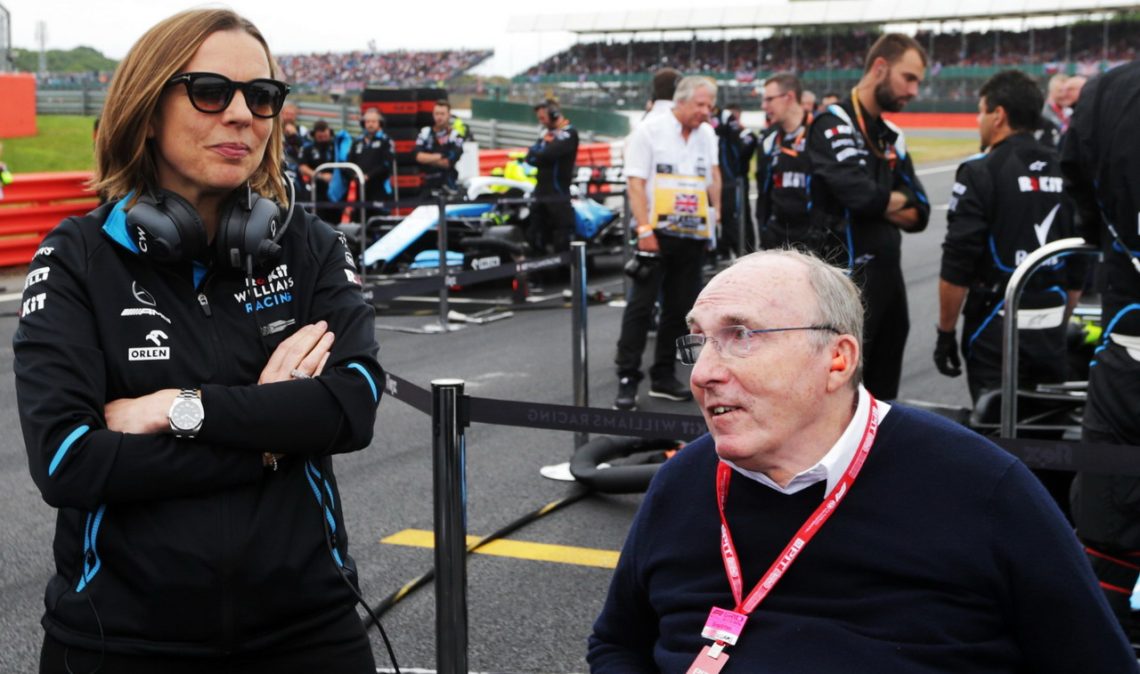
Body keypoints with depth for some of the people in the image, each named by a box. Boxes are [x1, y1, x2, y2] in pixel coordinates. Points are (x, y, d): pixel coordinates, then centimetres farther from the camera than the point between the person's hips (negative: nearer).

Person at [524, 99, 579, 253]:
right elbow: (530, 157, 7)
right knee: (534, 238, 12)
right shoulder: (546, 132, 17)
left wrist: (536, 153, -1)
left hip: (558, 194, -8)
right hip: (541, 193, 8)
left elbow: (549, 154, -21)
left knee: (561, 243, -6)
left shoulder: (569, 133, -8)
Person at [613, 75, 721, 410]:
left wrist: (716, 217, 5)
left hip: (692, 236, 6)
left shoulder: (707, 135, 14)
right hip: (656, 232, -5)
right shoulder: (649, 130, -4)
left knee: (679, 308, 7)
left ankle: (663, 377, 16)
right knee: (640, 305, -6)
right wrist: (644, 231, -16)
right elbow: (635, 183, -8)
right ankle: (627, 379, -3)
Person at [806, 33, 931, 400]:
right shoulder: (834, 122, -10)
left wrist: (881, 206, -8)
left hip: (889, 274, 8)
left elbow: (919, 214, 11)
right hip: (848, 277, -8)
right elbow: (859, 194, -24)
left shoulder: (893, 137, 15)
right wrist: (898, 200, -3)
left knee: (883, 393, 15)